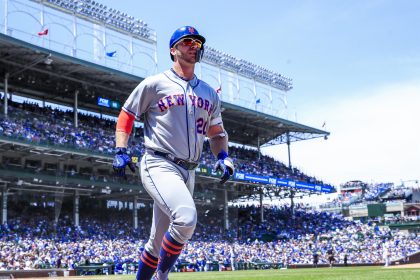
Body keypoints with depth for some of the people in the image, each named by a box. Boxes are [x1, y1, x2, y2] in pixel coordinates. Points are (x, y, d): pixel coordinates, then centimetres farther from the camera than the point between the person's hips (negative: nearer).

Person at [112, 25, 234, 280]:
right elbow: (126, 115, 8)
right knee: (186, 218, -30)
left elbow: (217, 133, 24)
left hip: (188, 173, 6)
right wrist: (121, 151, -4)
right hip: (159, 165, -6)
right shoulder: (154, 84, 4)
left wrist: (223, 156, 5)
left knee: (159, 242, 8)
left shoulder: (210, 94, 18)